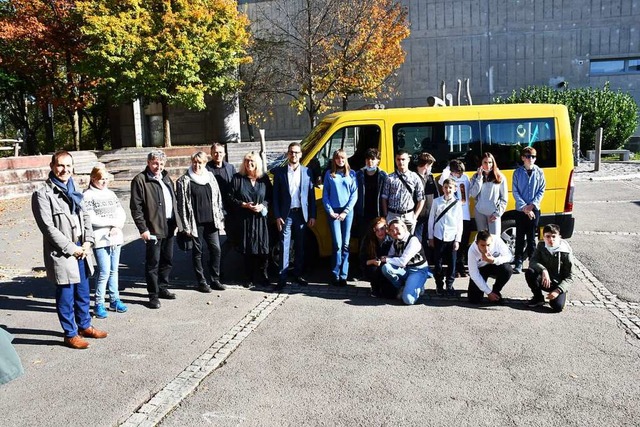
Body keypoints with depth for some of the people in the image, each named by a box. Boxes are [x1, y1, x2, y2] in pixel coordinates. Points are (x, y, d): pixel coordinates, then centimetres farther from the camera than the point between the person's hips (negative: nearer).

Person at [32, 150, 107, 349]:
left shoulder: (73, 190, 11)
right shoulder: (43, 194, -10)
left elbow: (86, 217, 12)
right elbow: (48, 227, -15)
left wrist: (87, 242, -1)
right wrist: (71, 248, -15)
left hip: (81, 251, 7)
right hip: (61, 254, -7)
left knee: (83, 293, 18)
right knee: (66, 296, 5)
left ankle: (84, 326, 34)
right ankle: (70, 334, 19)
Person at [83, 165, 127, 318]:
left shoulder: (111, 194, 14)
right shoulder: (88, 195, -4)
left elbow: (122, 213, 9)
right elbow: (91, 219, -14)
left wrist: (117, 226, -9)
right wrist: (113, 221, -10)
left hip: (116, 237, 6)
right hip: (100, 239, -6)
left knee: (114, 270, 12)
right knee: (104, 272, -8)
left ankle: (114, 300, 21)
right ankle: (98, 304, 4)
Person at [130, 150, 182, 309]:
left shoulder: (166, 178, 14)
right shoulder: (140, 180, -9)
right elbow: (136, 207, -13)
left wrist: (176, 221, 13)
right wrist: (143, 229, -17)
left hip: (169, 227, 8)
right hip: (153, 228, -7)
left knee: (168, 260, 16)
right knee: (153, 263, 0)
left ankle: (162, 288, 32)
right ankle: (153, 295, 10)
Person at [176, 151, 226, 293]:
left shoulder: (210, 177, 9)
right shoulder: (184, 181, -2)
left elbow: (218, 199, 14)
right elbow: (181, 204, -5)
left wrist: (219, 219, 9)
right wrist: (186, 225, -9)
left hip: (211, 221, 4)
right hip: (195, 223, -3)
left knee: (216, 249, 4)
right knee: (197, 252, 5)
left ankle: (215, 279, 18)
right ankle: (201, 281, 16)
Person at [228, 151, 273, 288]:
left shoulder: (264, 178, 5)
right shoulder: (237, 178, 1)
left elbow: (270, 197, 8)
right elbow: (231, 198, 1)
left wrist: (263, 205, -10)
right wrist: (244, 205, -12)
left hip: (261, 219, 1)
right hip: (244, 219, 0)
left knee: (263, 249, -1)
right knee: (248, 250, 4)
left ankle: (262, 277, 13)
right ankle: (250, 278, 16)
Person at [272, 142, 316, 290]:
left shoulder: (307, 172, 5)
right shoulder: (279, 172, 2)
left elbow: (311, 195, 6)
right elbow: (275, 196, 0)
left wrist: (312, 216, 1)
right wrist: (277, 216, -6)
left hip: (301, 214, 2)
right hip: (286, 215, -2)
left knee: (300, 246, 11)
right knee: (284, 246, 0)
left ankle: (298, 274, 22)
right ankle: (282, 277, 4)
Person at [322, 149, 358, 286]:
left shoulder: (351, 174, 7)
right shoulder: (329, 174, 7)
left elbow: (354, 195, 3)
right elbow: (325, 195, 6)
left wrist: (345, 212, -6)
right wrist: (330, 212, -4)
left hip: (347, 211, 1)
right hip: (333, 212, -1)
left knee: (345, 244, 0)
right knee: (337, 244, -7)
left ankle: (343, 276, 5)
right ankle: (335, 275, 1)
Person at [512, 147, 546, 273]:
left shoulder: (539, 172, 1)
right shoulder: (518, 172, -1)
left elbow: (541, 191, 2)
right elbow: (515, 191, -2)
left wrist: (532, 205, -10)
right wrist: (524, 206, -11)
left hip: (534, 209, 1)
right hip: (520, 209, 0)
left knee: (531, 237, 7)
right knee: (520, 237, 1)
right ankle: (518, 263, 6)